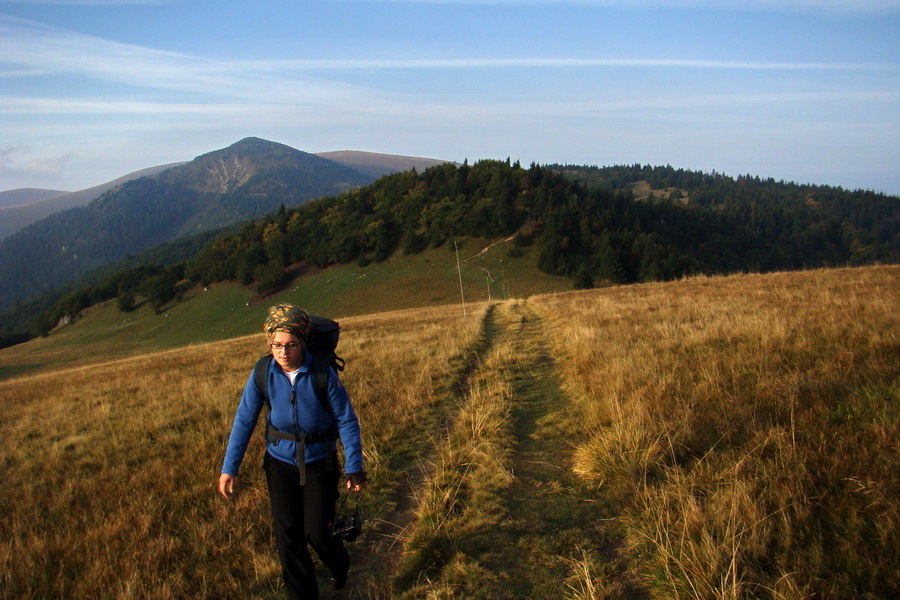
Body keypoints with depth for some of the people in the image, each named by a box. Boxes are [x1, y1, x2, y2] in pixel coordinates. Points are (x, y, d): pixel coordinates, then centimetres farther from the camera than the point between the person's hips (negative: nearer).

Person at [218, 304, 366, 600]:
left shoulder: (323, 374, -21)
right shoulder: (263, 374, -14)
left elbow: (346, 420, -12)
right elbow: (244, 421, -6)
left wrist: (354, 467, -12)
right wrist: (229, 468, -6)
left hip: (318, 461, -2)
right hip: (280, 462, 2)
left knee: (316, 532, -3)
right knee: (287, 534, 3)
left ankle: (339, 565, 34)